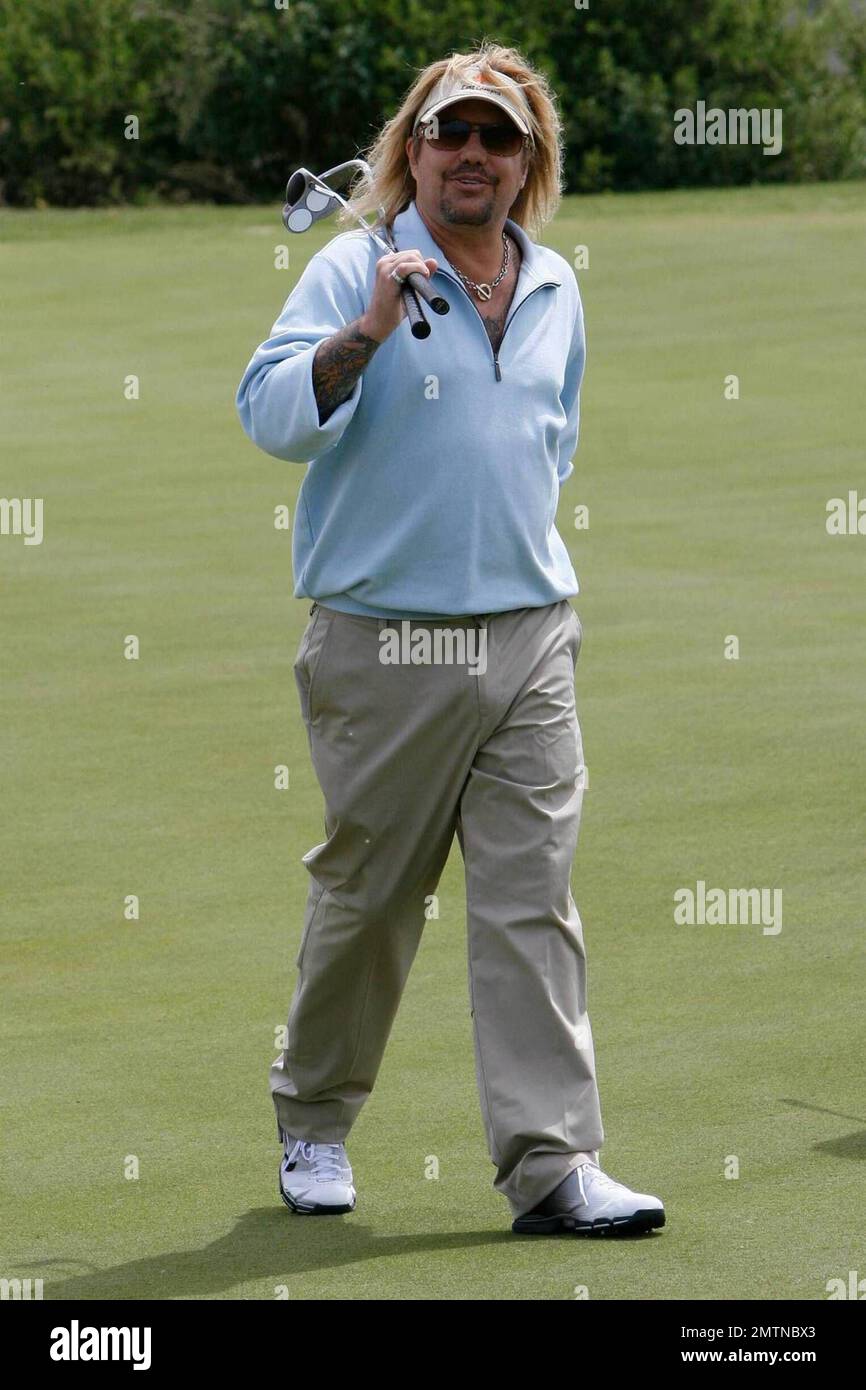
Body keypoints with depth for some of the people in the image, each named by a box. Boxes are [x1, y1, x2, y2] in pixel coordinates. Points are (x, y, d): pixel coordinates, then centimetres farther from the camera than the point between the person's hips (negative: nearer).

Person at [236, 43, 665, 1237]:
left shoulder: (555, 289, 13)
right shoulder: (354, 270, -4)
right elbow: (271, 416, -16)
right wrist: (366, 332, -29)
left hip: (530, 638, 4)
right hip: (385, 645, -4)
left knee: (534, 896, -4)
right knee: (368, 896, 5)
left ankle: (552, 1162, -8)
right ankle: (314, 1121, 25)